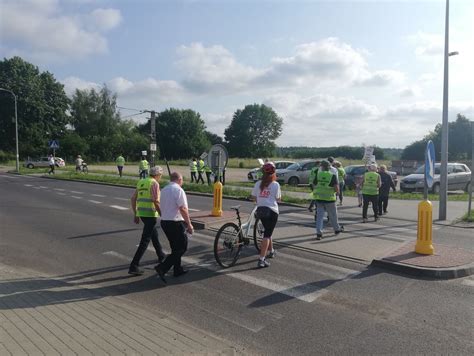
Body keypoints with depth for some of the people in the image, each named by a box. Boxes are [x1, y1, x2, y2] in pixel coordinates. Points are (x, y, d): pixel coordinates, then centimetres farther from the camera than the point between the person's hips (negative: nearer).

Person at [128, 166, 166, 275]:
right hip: (150, 214, -9)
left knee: (154, 234, 26)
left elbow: (133, 199, 13)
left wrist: (135, 214, 18)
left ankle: (161, 256, 43)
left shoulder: (141, 182, 12)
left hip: (141, 213, 9)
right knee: (145, 240, -5)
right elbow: (156, 202, -18)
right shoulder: (154, 183, -11)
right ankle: (134, 266, -8)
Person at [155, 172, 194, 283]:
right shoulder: (178, 190, -14)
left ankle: (178, 270, 28)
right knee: (182, 248, 0)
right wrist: (189, 224, -13)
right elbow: (183, 209, -20)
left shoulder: (164, 190, 12)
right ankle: (162, 268, -9)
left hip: (164, 221, 9)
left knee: (175, 247, 20)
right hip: (176, 223, -9)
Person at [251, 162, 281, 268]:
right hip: (272, 211, -5)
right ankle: (261, 259, -10)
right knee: (267, 234, -4)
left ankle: (271, 251, 42)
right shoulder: (275, 184, -9)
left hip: (260, 210, 5)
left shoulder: (258, 184, 2)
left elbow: (254, 197, 6)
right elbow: (278, 199, -3)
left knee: (267, 232, 24)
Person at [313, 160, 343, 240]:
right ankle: (337, 229, 36)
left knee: (319, 216, 5)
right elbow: (336, 189, -14)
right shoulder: (333, 176, -8)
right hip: (329, 199, -2)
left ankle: (319, 233, -2)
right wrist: (337, 191, 8)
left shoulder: (318, 175, -1)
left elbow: (314, 186, 4)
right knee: (333, 215, 16)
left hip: (319, 198, 2)